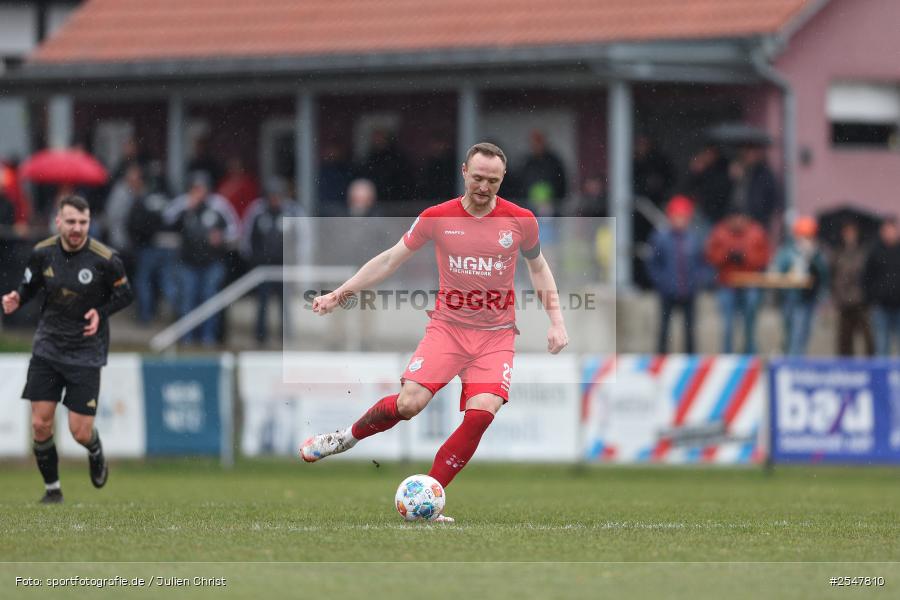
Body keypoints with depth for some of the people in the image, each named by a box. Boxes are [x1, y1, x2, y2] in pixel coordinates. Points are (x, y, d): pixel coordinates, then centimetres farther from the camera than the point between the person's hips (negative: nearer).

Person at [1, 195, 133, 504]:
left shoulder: (105, 259, -14)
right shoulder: (43, 253, -5)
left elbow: (124, 295, -1)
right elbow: (30, 286, 11)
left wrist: (101, 313, -18)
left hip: (86, 351, -3)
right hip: (47, 347, 3)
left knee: (80, 431, -5)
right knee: (40, 424, -5)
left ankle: (96, 455, 33)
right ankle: (52, 487, 15)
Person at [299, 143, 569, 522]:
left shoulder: (521, 221, -1)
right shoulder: (437, 217, -4)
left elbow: (539, 269, 16)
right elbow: (389, 260, 6)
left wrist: (556, 321, 7)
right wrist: (339, 294, 1)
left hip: (496, 334, 1)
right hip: (447, 326, -1)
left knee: (482, 412, -20)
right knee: (410, 403, -19)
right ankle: (348, 437, 12)